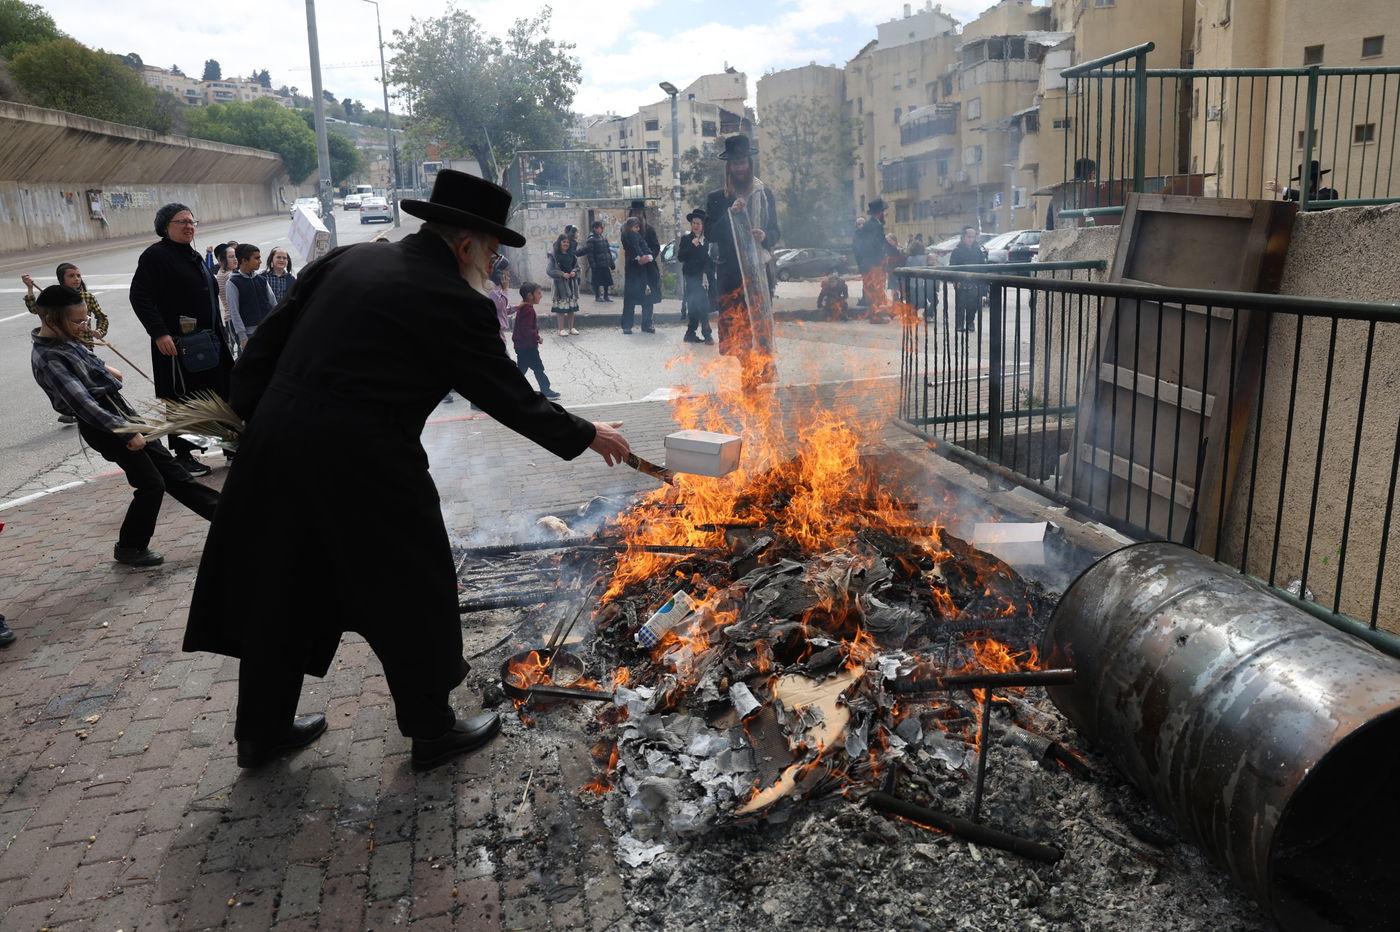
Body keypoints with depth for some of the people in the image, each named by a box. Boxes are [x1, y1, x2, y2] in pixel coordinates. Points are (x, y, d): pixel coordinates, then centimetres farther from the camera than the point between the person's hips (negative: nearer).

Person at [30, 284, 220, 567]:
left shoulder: (63, 339, 3)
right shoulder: (47, 359, -24)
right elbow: (83, 404, -29)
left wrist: (104, 369, 44)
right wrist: (128, 432, -27)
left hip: (118, 409, 9)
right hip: (102, 425, -9)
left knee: (170, 469, 12)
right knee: (151, 484, -4)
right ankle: (130, 548, 13)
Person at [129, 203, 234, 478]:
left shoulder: (193, 257, 18)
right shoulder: (155, 255, -8)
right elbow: (140, 297, -15)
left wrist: (220, 330, 22)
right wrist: (159, 333, -23)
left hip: (210, 340, 8)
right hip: (178, 344, -8)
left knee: (226, 392, 11)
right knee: (182, 400, 0)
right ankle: (183, 455, 11)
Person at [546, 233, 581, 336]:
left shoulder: (572, 254, 10)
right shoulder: (554, 254, -5)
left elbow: (577, 266, 17)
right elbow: (550, 270, -9)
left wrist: (574, 272, -5)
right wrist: (562, 274, -17)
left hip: (572, 282, 5)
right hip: (560, 282, -5)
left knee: (572, 305, 7)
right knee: (561, 305, -5)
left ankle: (571, 327, 16)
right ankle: (561, 329, 1)